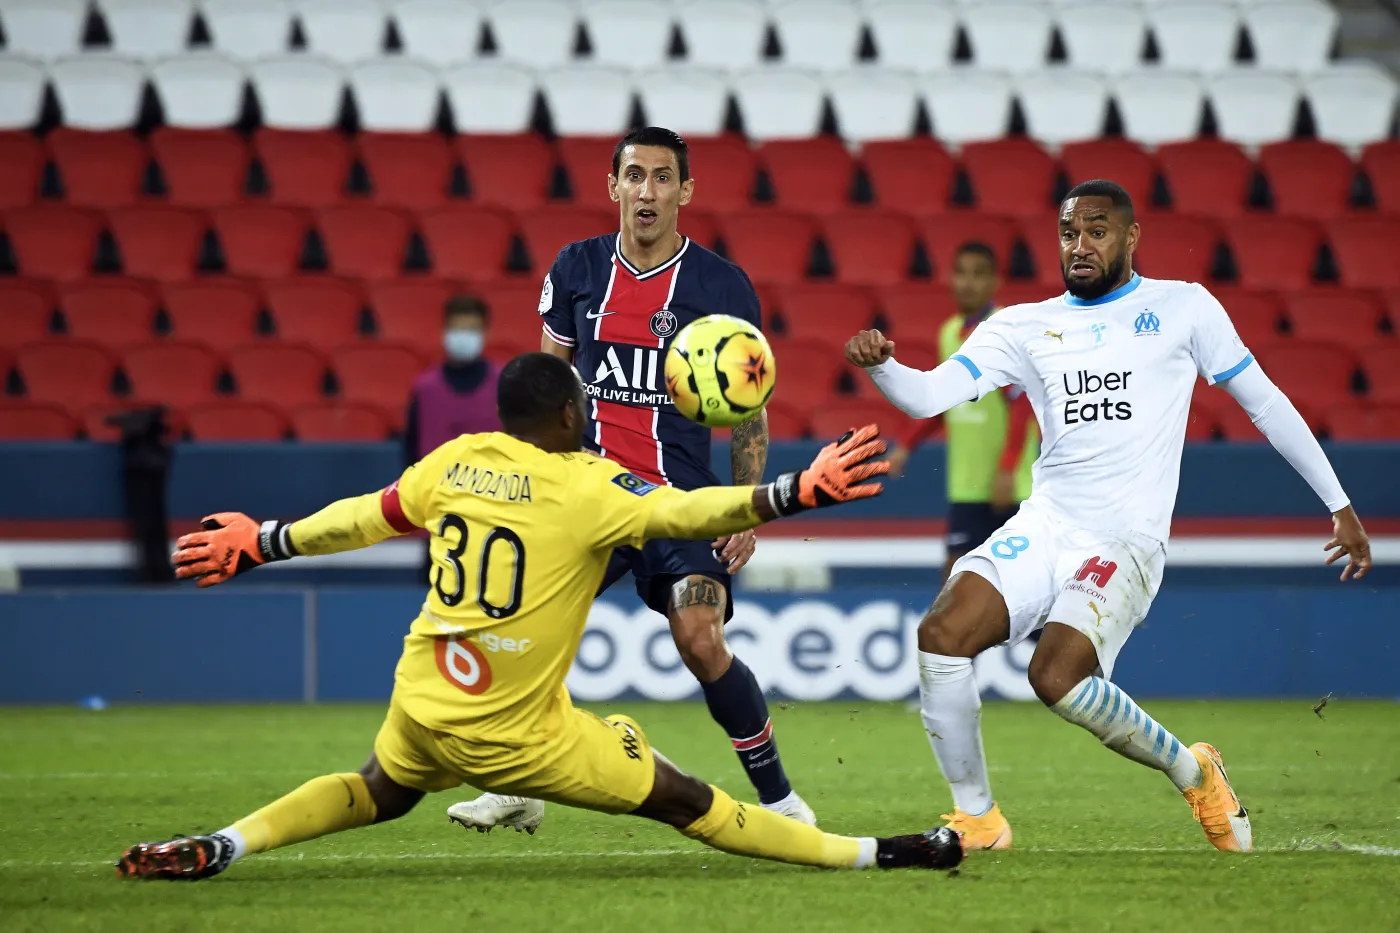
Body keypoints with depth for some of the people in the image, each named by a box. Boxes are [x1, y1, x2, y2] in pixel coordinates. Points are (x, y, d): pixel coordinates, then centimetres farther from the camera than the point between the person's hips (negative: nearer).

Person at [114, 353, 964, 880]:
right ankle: (871, 856, 4)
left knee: (377, 794, 35)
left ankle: (222, 846, 20)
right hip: (512, 732, -5)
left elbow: (363, 518, 14)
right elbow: (685, 513, -27)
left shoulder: (456, 462, 3)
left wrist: (262, 543, 29)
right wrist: (797, 495, -31)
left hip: (423, 703, 5)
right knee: (684, 801, 0)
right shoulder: (585, 487, -14)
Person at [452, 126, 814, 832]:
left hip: (680, 495, -3)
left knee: (700, 642, -18)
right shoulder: (576, 270, 5)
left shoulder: (722, 286, -2)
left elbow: (749, 408, 4)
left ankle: (776, 795, -2)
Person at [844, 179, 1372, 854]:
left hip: (1126, 543, -4)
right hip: (1042, 527, 4)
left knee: (1057, 677, -26)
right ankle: (977, 818, -1)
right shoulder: (1024, 327, 12)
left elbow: (1265, 402, 12)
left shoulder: (1183, 308, 7)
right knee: (942, 634, -19)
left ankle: (1191, 772, 0)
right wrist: (879, 364, -21)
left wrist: (1339, 505, 12)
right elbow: (928, 395, 2)